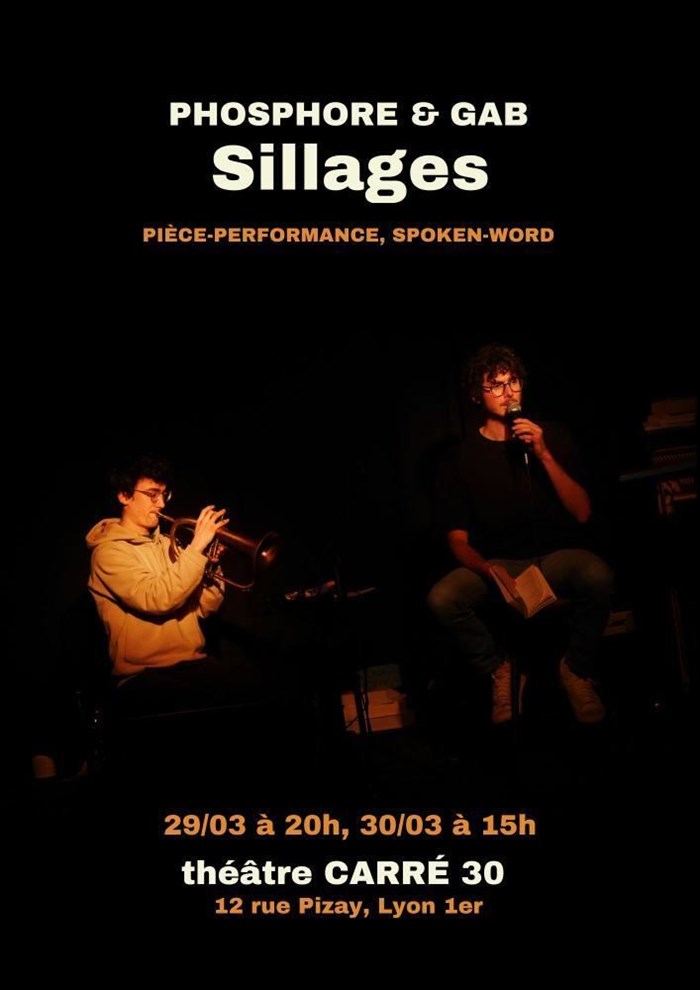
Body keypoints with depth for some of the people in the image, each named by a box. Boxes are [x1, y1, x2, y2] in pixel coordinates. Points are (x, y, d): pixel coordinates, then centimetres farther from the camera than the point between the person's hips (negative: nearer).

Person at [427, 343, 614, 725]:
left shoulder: (554, 437, 4)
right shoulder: (462, 457, 1)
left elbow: (582, 513, -4)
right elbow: (459, 540, -1)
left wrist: (543, 454, -15)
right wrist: (491, 571, -22)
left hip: (557, 557, 0)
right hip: (498, 562, 0)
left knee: (598, 576, -35)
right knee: (441, 599, -29)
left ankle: (576, 668, -6)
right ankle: (499, 669, 0)